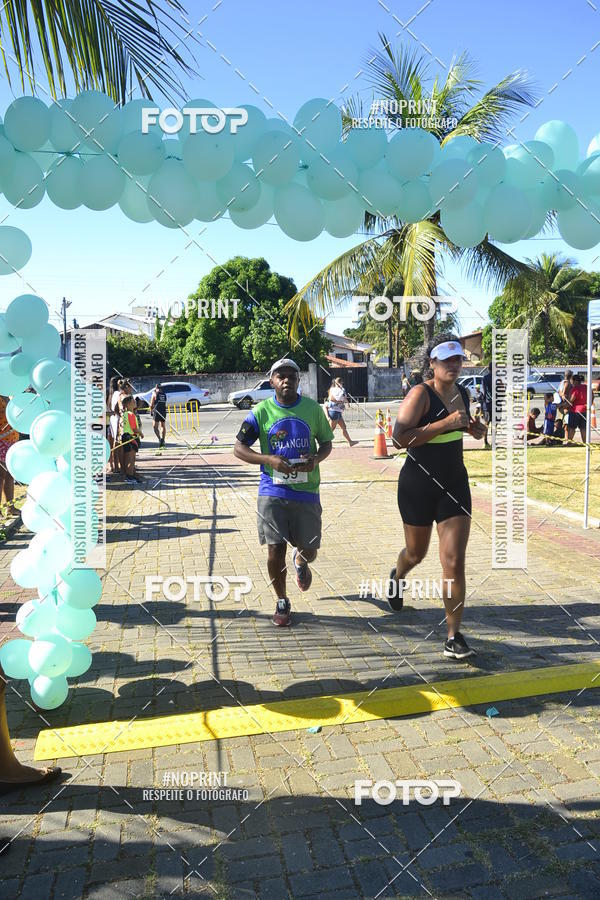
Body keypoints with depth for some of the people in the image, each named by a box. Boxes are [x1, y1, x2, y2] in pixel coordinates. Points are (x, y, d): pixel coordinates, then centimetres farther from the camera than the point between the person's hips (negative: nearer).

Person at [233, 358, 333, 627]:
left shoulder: (313, 408, 2)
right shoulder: (261, 412, -3)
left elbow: (326, 442, 12)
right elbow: (239, 448, -1)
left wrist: (316, 459, -11)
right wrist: (270, 459, -17)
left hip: (307, 491, 1)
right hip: (273, 492, -1)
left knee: (309, 551, 7)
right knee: (275, 550, -1)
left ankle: (300, 560, 47)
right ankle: (282, 601, 24)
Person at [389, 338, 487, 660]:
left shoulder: (462, 393, 6)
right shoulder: (421, 393, -15)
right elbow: (400, 438, -24)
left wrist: (474, 429, 3)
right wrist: (445, 423, -27)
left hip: (455, 482, 4)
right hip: (419, 483, -4)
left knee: (454, 563, -4)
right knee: (416, 553, 17)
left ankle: (454, 637, 6)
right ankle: (397, 577, 54)